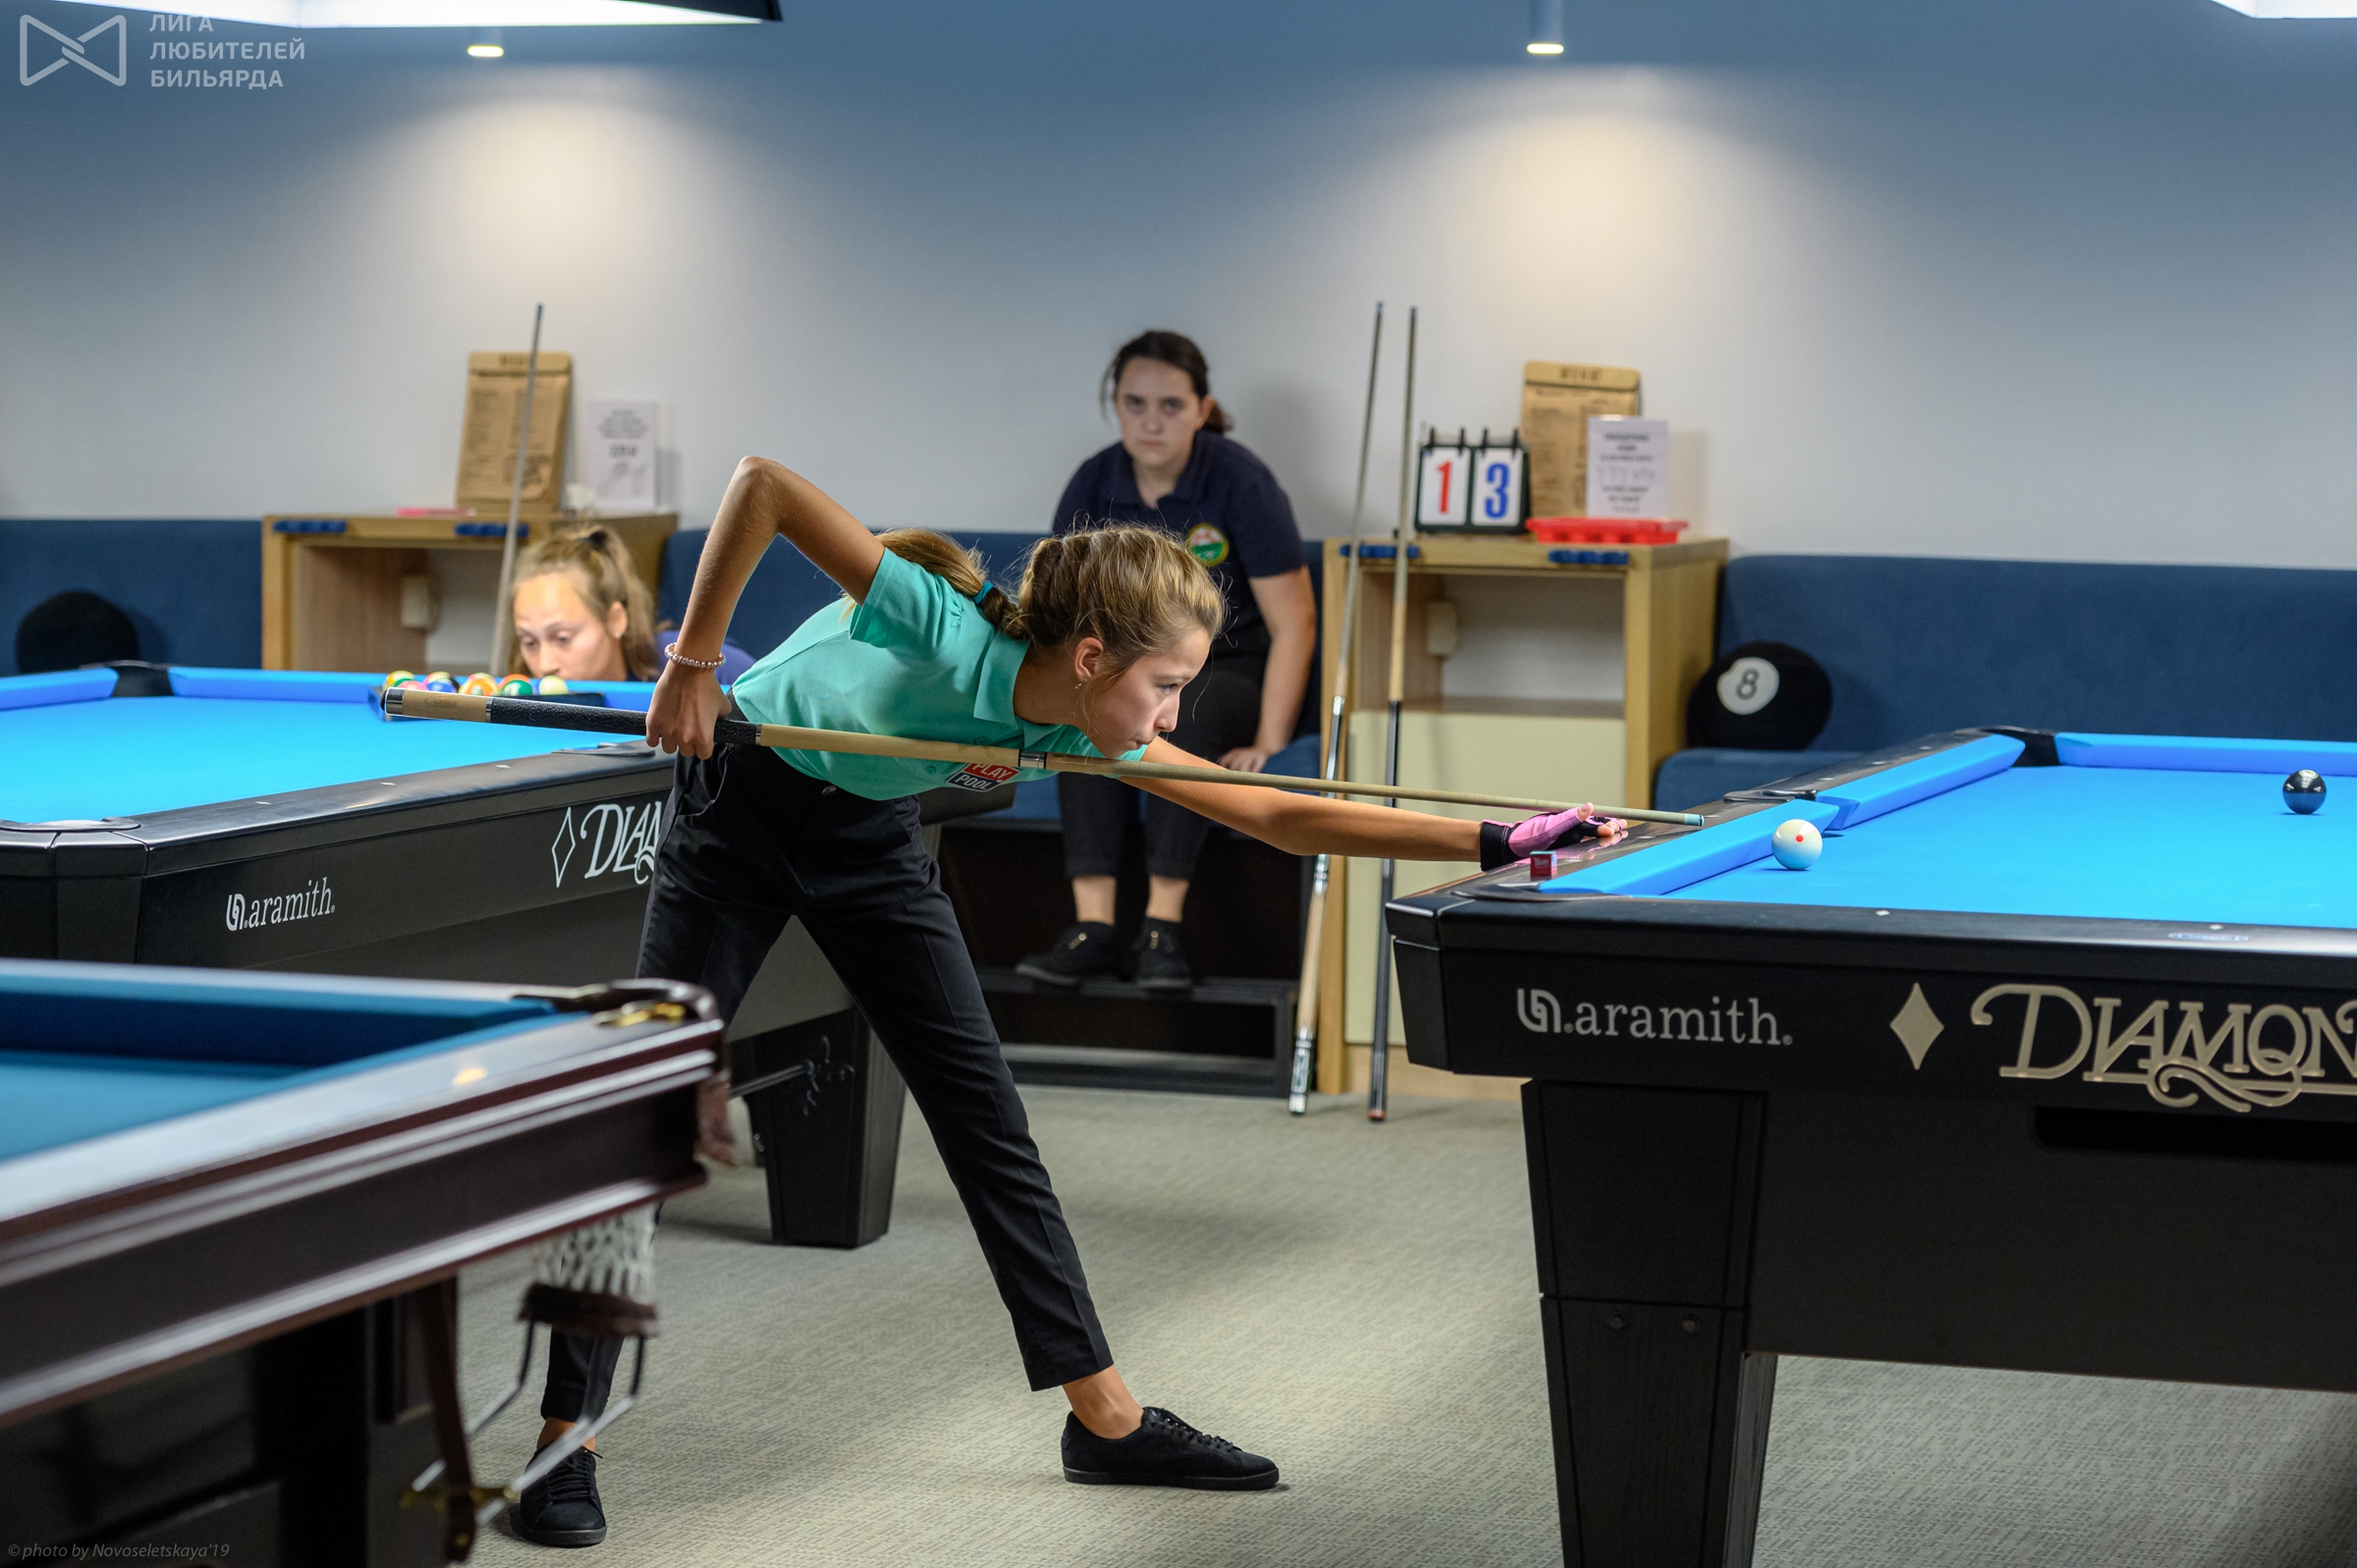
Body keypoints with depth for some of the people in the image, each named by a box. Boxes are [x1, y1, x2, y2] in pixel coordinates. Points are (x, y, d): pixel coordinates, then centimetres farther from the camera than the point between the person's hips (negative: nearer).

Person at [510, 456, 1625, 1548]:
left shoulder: (1090, 736, -17)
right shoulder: (946, 631, -36)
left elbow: (1277, 816, -14)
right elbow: (763, 484, -36)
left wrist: (1495, 841, -19)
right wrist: (692, 667, -31)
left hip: (870, 839, 6)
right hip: (741, 809, -6)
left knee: (989, 1124, 3)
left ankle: (1105, 1416, 10)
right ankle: (565, 1442, -3)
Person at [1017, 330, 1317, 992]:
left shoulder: (1240, 482, -15)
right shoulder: (1092, 487, -3)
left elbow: (1293, 623, -14)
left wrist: (1268, 740, -22)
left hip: (1229, 670, -3)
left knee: (1191, 709, -37)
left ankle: (1162, 927, -40)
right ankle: (1093, 924, -38)